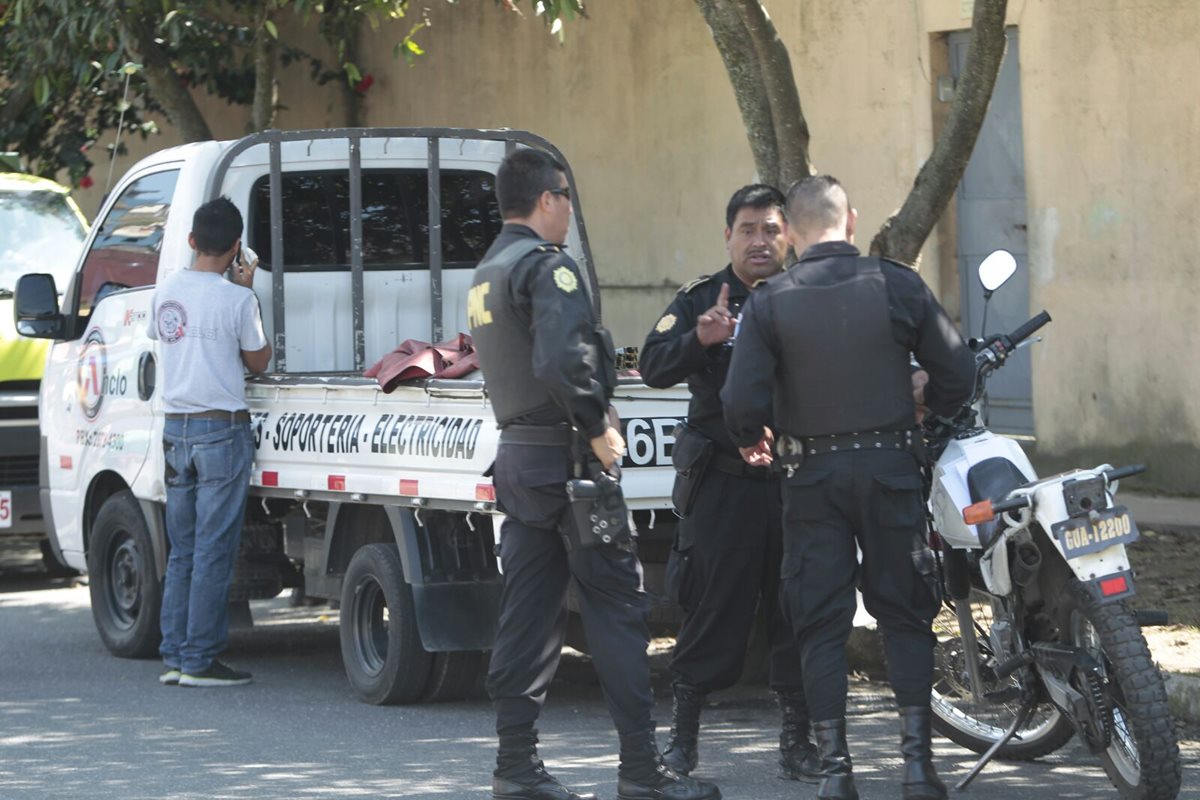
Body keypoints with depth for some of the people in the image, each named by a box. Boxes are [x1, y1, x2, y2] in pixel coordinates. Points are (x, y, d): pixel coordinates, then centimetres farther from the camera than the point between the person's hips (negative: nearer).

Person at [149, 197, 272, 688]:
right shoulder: (236, 299, -12)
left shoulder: (166, 291, 4)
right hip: (222, 429, -6)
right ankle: (199, 661, -2)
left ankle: (174, 657, 12)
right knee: (214, 553, -2)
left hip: (176, 427, 6)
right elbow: (258, 361, 0)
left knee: (181, 551, 12)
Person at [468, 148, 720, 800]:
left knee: (527, 612, 9)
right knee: (617, 607, -5)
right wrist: (597, 428, -16)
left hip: (516, 452, 9)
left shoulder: (484, 276, 16)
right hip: (567, 457, -9)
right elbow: (560, 361, -26)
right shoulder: (548, 267, -13)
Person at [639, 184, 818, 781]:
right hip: (722, 481, -1)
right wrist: (700, 338, -24)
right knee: (711, 607, 1)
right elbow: (653, 368, -7)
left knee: (796, 614, 4)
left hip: (795, 480, 1)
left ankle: (798, 737, 12)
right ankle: (683, 735, 12)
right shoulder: (702, 300, 6)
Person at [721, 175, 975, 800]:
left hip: (813, 474, 0)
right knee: (905, 614, 9)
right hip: (890, 465, 0)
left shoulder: (769, 302, -6)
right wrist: (927, 412, 19)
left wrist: (752, 440, 10)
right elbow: (957, 372, -1)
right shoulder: (898, 286, -4)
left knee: (821, 624, 6)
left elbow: (743, 400, -12)